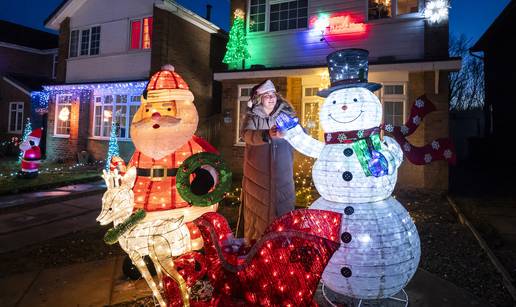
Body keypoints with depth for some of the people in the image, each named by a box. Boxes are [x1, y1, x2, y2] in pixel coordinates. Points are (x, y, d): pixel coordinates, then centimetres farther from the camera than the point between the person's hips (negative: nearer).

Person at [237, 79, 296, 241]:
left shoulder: (285, 114, 5)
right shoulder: (252, 116, -1)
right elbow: (247, 135, -21)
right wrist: (267, 134, -37)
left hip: (281, 172, 2)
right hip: (258, 172, -1)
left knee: (282, 205, 6)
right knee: (258, 206, 4)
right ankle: (254, 241, 19)